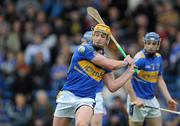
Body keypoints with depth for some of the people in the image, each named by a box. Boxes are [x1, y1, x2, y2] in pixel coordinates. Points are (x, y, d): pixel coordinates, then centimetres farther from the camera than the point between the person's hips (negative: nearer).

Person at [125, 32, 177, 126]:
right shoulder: (139, 58, -17)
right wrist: (134, 99, -25)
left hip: (152, 100, 7)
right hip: (138, 100, -7)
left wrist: (168, 99, 8)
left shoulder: (158, 58, 6)